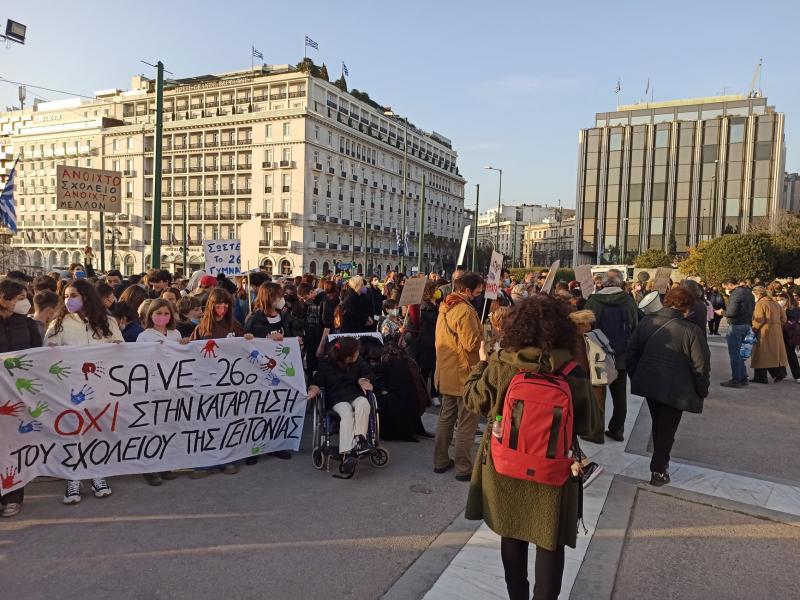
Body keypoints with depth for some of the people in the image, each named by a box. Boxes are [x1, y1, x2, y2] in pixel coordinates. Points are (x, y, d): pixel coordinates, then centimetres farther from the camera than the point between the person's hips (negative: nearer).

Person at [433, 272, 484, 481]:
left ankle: (441, 461, 26)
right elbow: (473, 343, -25)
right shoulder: (465, 311, -21)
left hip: (446, 373, 9)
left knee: (446, 417, 18)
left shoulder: (445, 307, 8)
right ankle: (463, 468, 10)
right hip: (464, 374, -9)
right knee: (467, 423, 3)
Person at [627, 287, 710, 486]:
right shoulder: (692, 330, -17)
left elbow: (632, 352, 4)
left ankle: (661, 460, 39)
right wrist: (702, 390, 2)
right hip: (675, 389, -5)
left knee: (658, 424, 24)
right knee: (667, 429, 9)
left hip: (648, 384, 5)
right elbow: (700, 365, -13)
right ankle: (658, 471, 14)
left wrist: (635, 376, 15)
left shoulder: (647, 321, -2)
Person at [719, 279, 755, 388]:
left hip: (736, 326, -9)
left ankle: (736, 380, -1)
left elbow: (732, 312, -20)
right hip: (747, 325, 9)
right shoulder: (749, 292, 13)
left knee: (734, 354, -3)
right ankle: (743, 378, 21)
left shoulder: (735, 293, -15)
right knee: (740, 353, 17)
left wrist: (722, 312, -3)